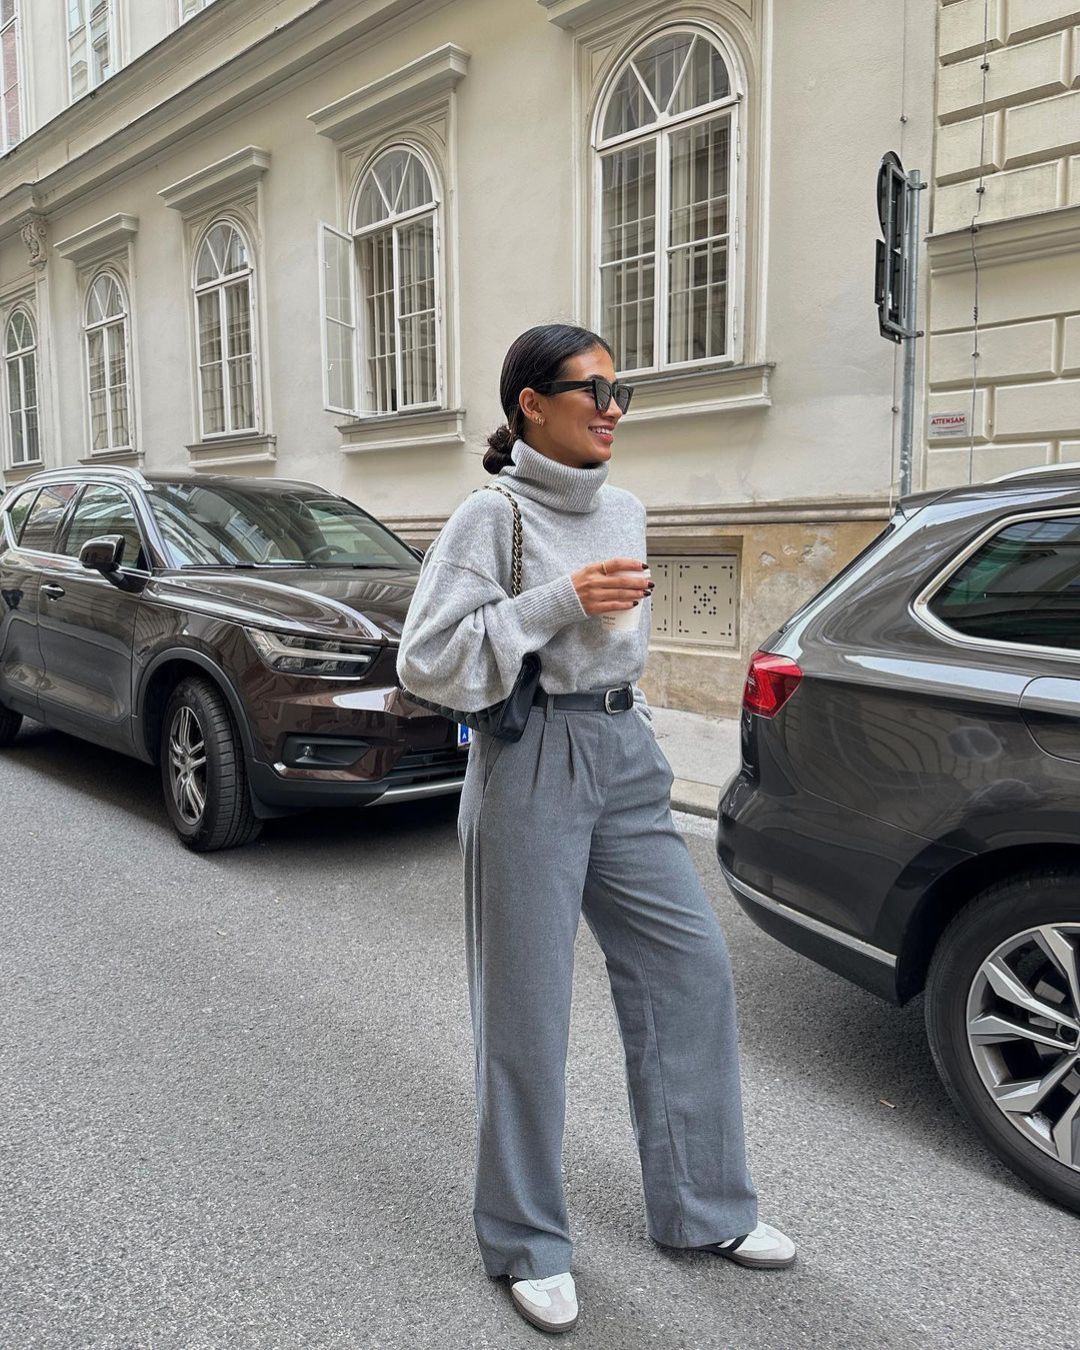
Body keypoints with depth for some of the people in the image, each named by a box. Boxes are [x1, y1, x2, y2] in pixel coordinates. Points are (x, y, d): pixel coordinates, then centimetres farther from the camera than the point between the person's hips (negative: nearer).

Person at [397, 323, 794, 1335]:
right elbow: (425, 663, -14)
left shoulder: (623, 511, 11)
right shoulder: (491, 518, -9)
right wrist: (556, 601, -21)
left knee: (692, 968, 9)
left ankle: (702, 1206, 30)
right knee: (526, 1013, 4)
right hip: (529, 771, -7)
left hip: (625, 762, 7)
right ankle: (526, 1246, 26)